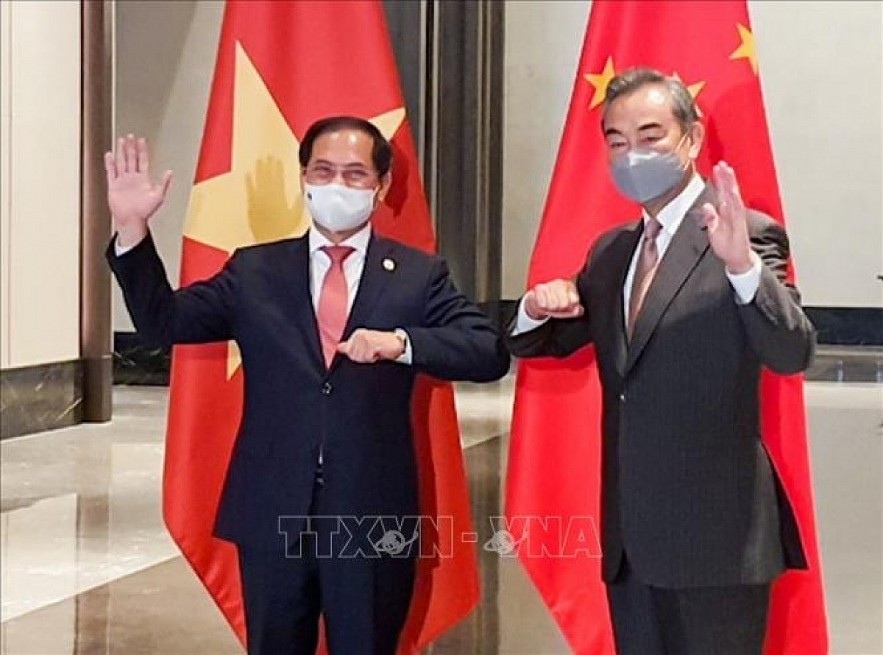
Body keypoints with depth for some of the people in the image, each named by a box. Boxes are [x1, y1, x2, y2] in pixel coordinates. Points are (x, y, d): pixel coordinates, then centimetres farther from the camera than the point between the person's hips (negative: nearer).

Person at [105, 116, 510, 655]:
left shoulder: (419, 276, 1)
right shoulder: (254, 272, 7)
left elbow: (490, 353, -8)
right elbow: (165, 322, 4)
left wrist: (400, 342, -25)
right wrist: (133, 227, -8)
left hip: (373, 515, -1)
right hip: (273, 513, 2)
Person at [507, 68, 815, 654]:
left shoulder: (746, 235, -8)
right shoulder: (610, 252, 13)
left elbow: (793, 354, -20)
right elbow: (543, 343, 21)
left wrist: (742, 264, -38)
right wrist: (539, 307, -3)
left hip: (716, 537, -6)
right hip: (629, 538, 7)